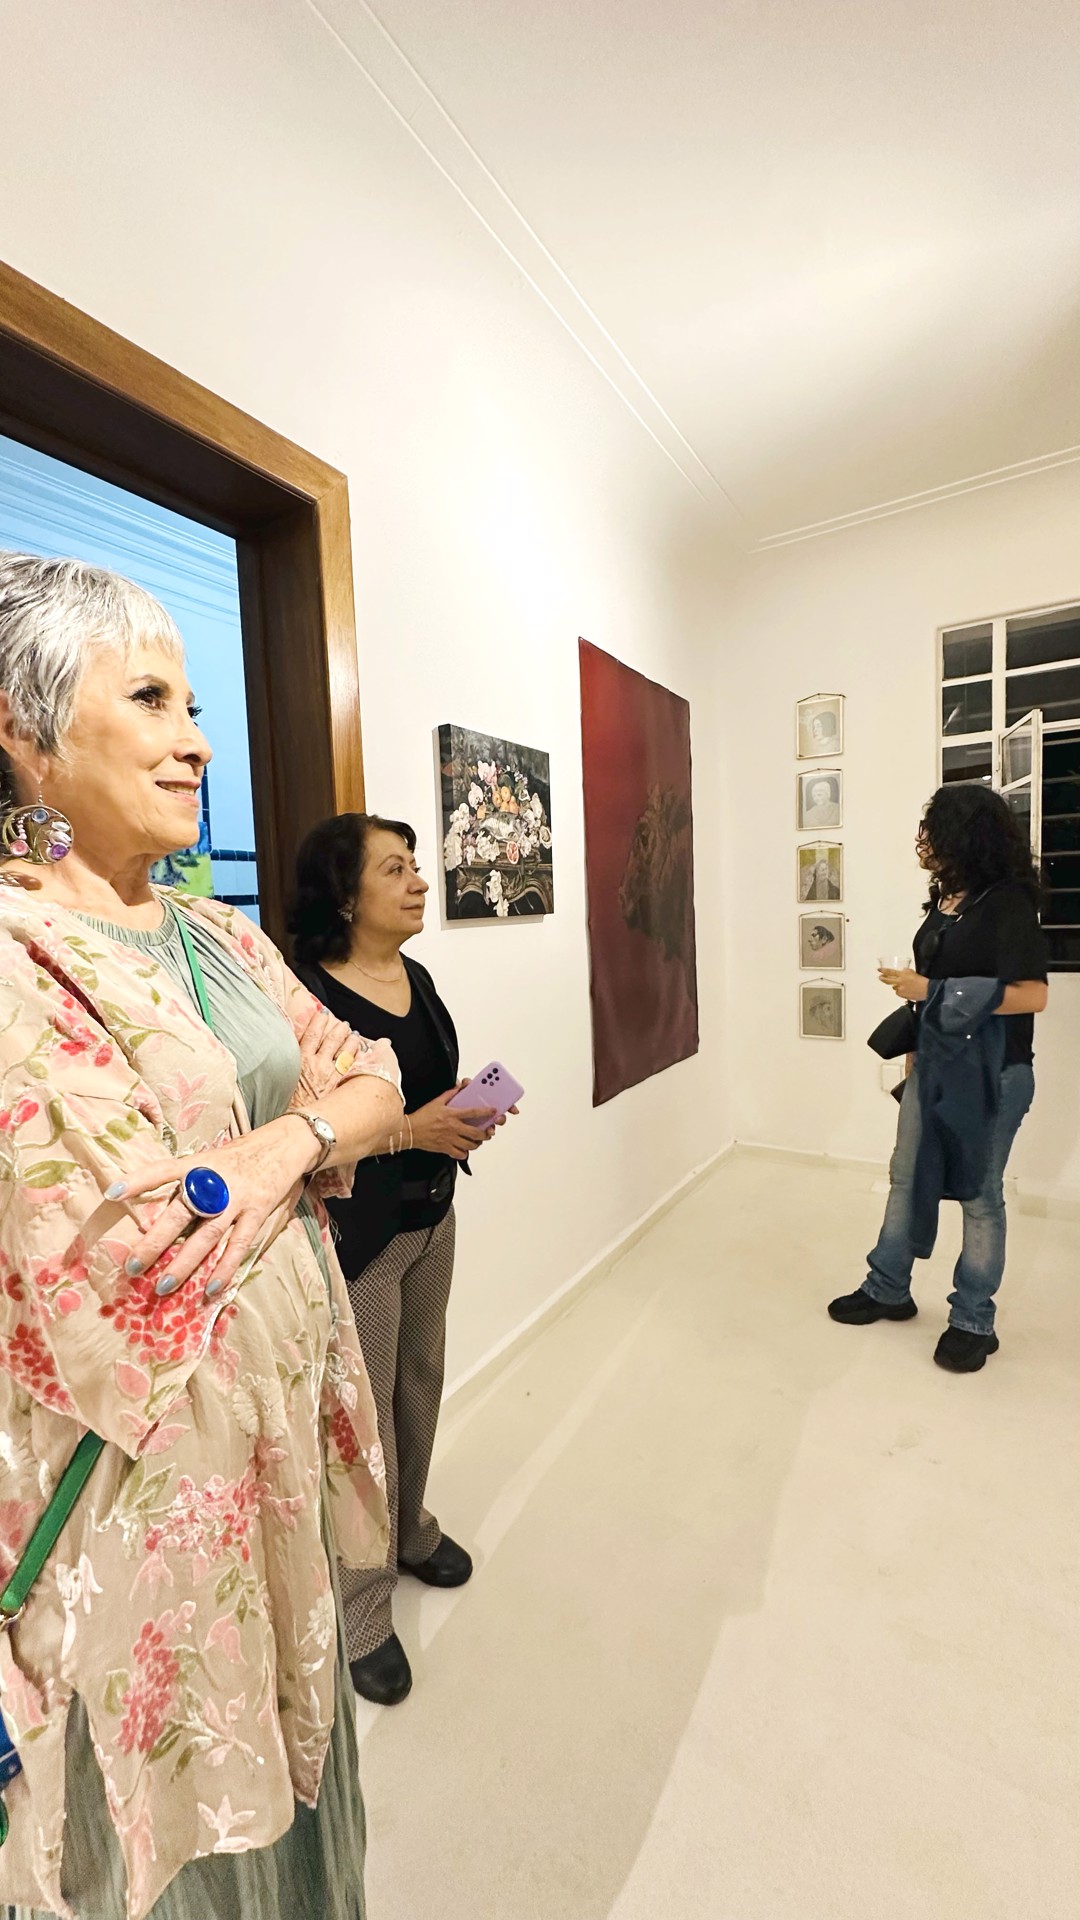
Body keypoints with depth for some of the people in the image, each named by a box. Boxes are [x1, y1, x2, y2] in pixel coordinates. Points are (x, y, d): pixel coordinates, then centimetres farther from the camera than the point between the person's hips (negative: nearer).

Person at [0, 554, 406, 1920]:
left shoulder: (217, 934, 5)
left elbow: (381, 1088, 4)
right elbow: (138, 1258, -25)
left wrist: (297, 1135, -16)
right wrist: (318, 1099, -12)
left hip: (288, 1411, 7)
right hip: (138, 1470, -6)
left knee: (286, 1741, 29)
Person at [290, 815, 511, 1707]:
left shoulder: (417, 976, 5)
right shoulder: (306, 993, -21)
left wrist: (463, 1108, -3)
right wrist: (409, 1131, -24)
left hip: (431, 1216, 8)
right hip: (355, 1233, -7)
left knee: (421, 1384, 22)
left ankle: (410, 1528, 48)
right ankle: (362, 1612, 33)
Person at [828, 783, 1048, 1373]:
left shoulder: (1007, 903, -15)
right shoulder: (945, 899, 7)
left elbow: (1031, 995, -22)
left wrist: (929, 990, -23)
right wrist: (915, 1048, 15)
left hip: (991, 1073, -7)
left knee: (979, 1195, 6)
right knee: (906, 1178, 13)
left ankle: (973, 1322, 24)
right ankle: (888, 1290, 30)